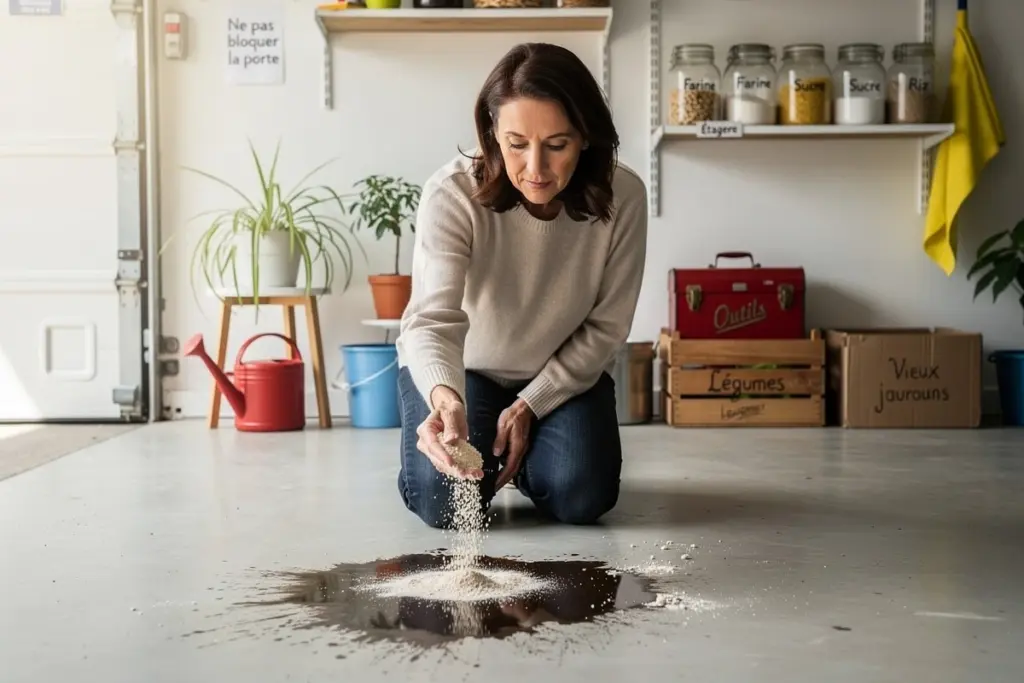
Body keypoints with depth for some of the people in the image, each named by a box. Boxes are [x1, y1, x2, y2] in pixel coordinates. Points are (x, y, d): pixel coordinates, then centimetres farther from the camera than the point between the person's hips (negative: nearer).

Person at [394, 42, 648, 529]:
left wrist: (531, 405, -19)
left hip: (563, 372, 2)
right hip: (463, 367, -1)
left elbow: (604, 329, -14)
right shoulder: (452, 194, -30)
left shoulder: (622, 197, -24)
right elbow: (434, 317, -42)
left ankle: (524, 459, 18)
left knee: (580, 498, -18)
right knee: (445, 502, -19)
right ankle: (489, 454, 18)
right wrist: (445, 398, -63)